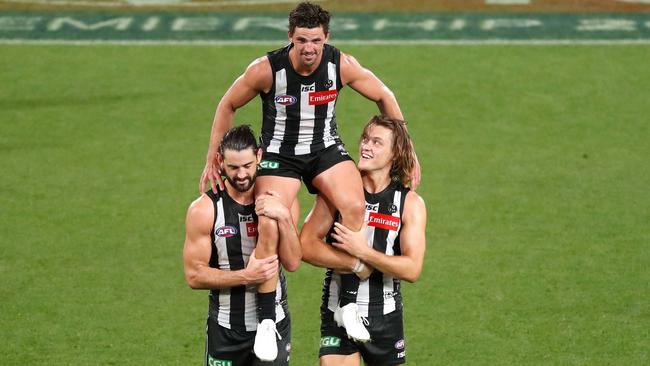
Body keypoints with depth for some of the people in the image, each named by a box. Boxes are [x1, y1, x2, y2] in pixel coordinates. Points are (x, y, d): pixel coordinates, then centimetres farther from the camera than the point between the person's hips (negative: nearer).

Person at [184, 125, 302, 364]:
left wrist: (284, 217, -23)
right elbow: (194, 276, -12)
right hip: (225, 329, -1)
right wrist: (246, 276, -22)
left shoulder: (277, 201, -2)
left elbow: (292, 263, -10)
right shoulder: (204, 210, -10)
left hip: (273, 325, 1)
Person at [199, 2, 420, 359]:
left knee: (354, 206, -26)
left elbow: (385, 97, 3)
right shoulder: (266, 69, -19)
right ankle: (266, 322, -13)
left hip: (326, 149, 2)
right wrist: (212, 160, -1)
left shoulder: (342, 65, -14)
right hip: (279, 153, -2)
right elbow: (227, 106, -2)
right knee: (269, 226, -24)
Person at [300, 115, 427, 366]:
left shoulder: (410, 203, -3)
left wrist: (362, 251, -20)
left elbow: (412, 269, -12)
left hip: (385, 317, 1)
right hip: (338, 315, -1)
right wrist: (356, 265, -16)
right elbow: (306, 246, -10)